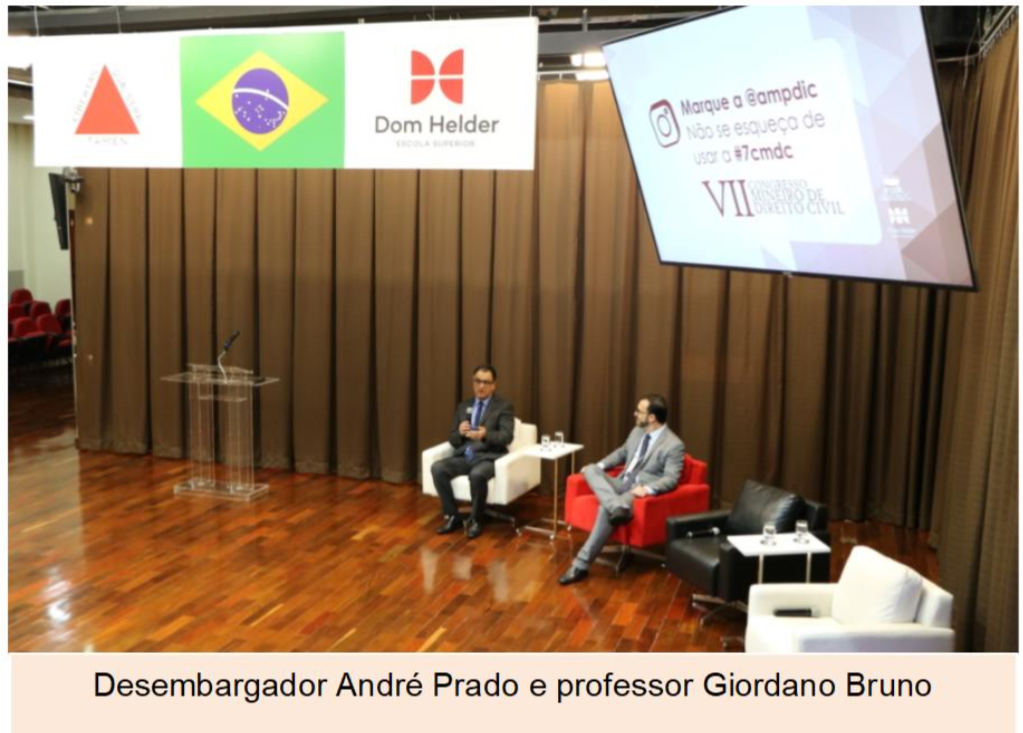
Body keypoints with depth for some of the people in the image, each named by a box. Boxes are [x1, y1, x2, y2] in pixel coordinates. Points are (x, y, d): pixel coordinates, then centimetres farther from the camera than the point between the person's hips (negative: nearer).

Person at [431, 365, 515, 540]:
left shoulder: (504, 406, 3)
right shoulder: (463, 407, 17)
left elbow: (507, 436, -10)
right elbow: (452, 440, 14)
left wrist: (485, 435, -29)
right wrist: (460, 432, -11)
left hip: (488, 457, -5)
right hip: (464, 457, 5)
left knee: (477, 474, -38)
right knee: (437, 468, -23)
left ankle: (476, 520, -15)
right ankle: (453, 517, -11)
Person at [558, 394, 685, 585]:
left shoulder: (674, 445, -10)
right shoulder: (637, 432, 13)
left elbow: (671, 479, -17)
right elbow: (621, 453, 28)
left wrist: (648, 489, -34)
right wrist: (600, 466, 12)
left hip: (640, 492, -8)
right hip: (621, 484, 8)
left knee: (606, 509, -34)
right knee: (590, 470, -16)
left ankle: (581, 565, -29)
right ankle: (618, 508, -41)